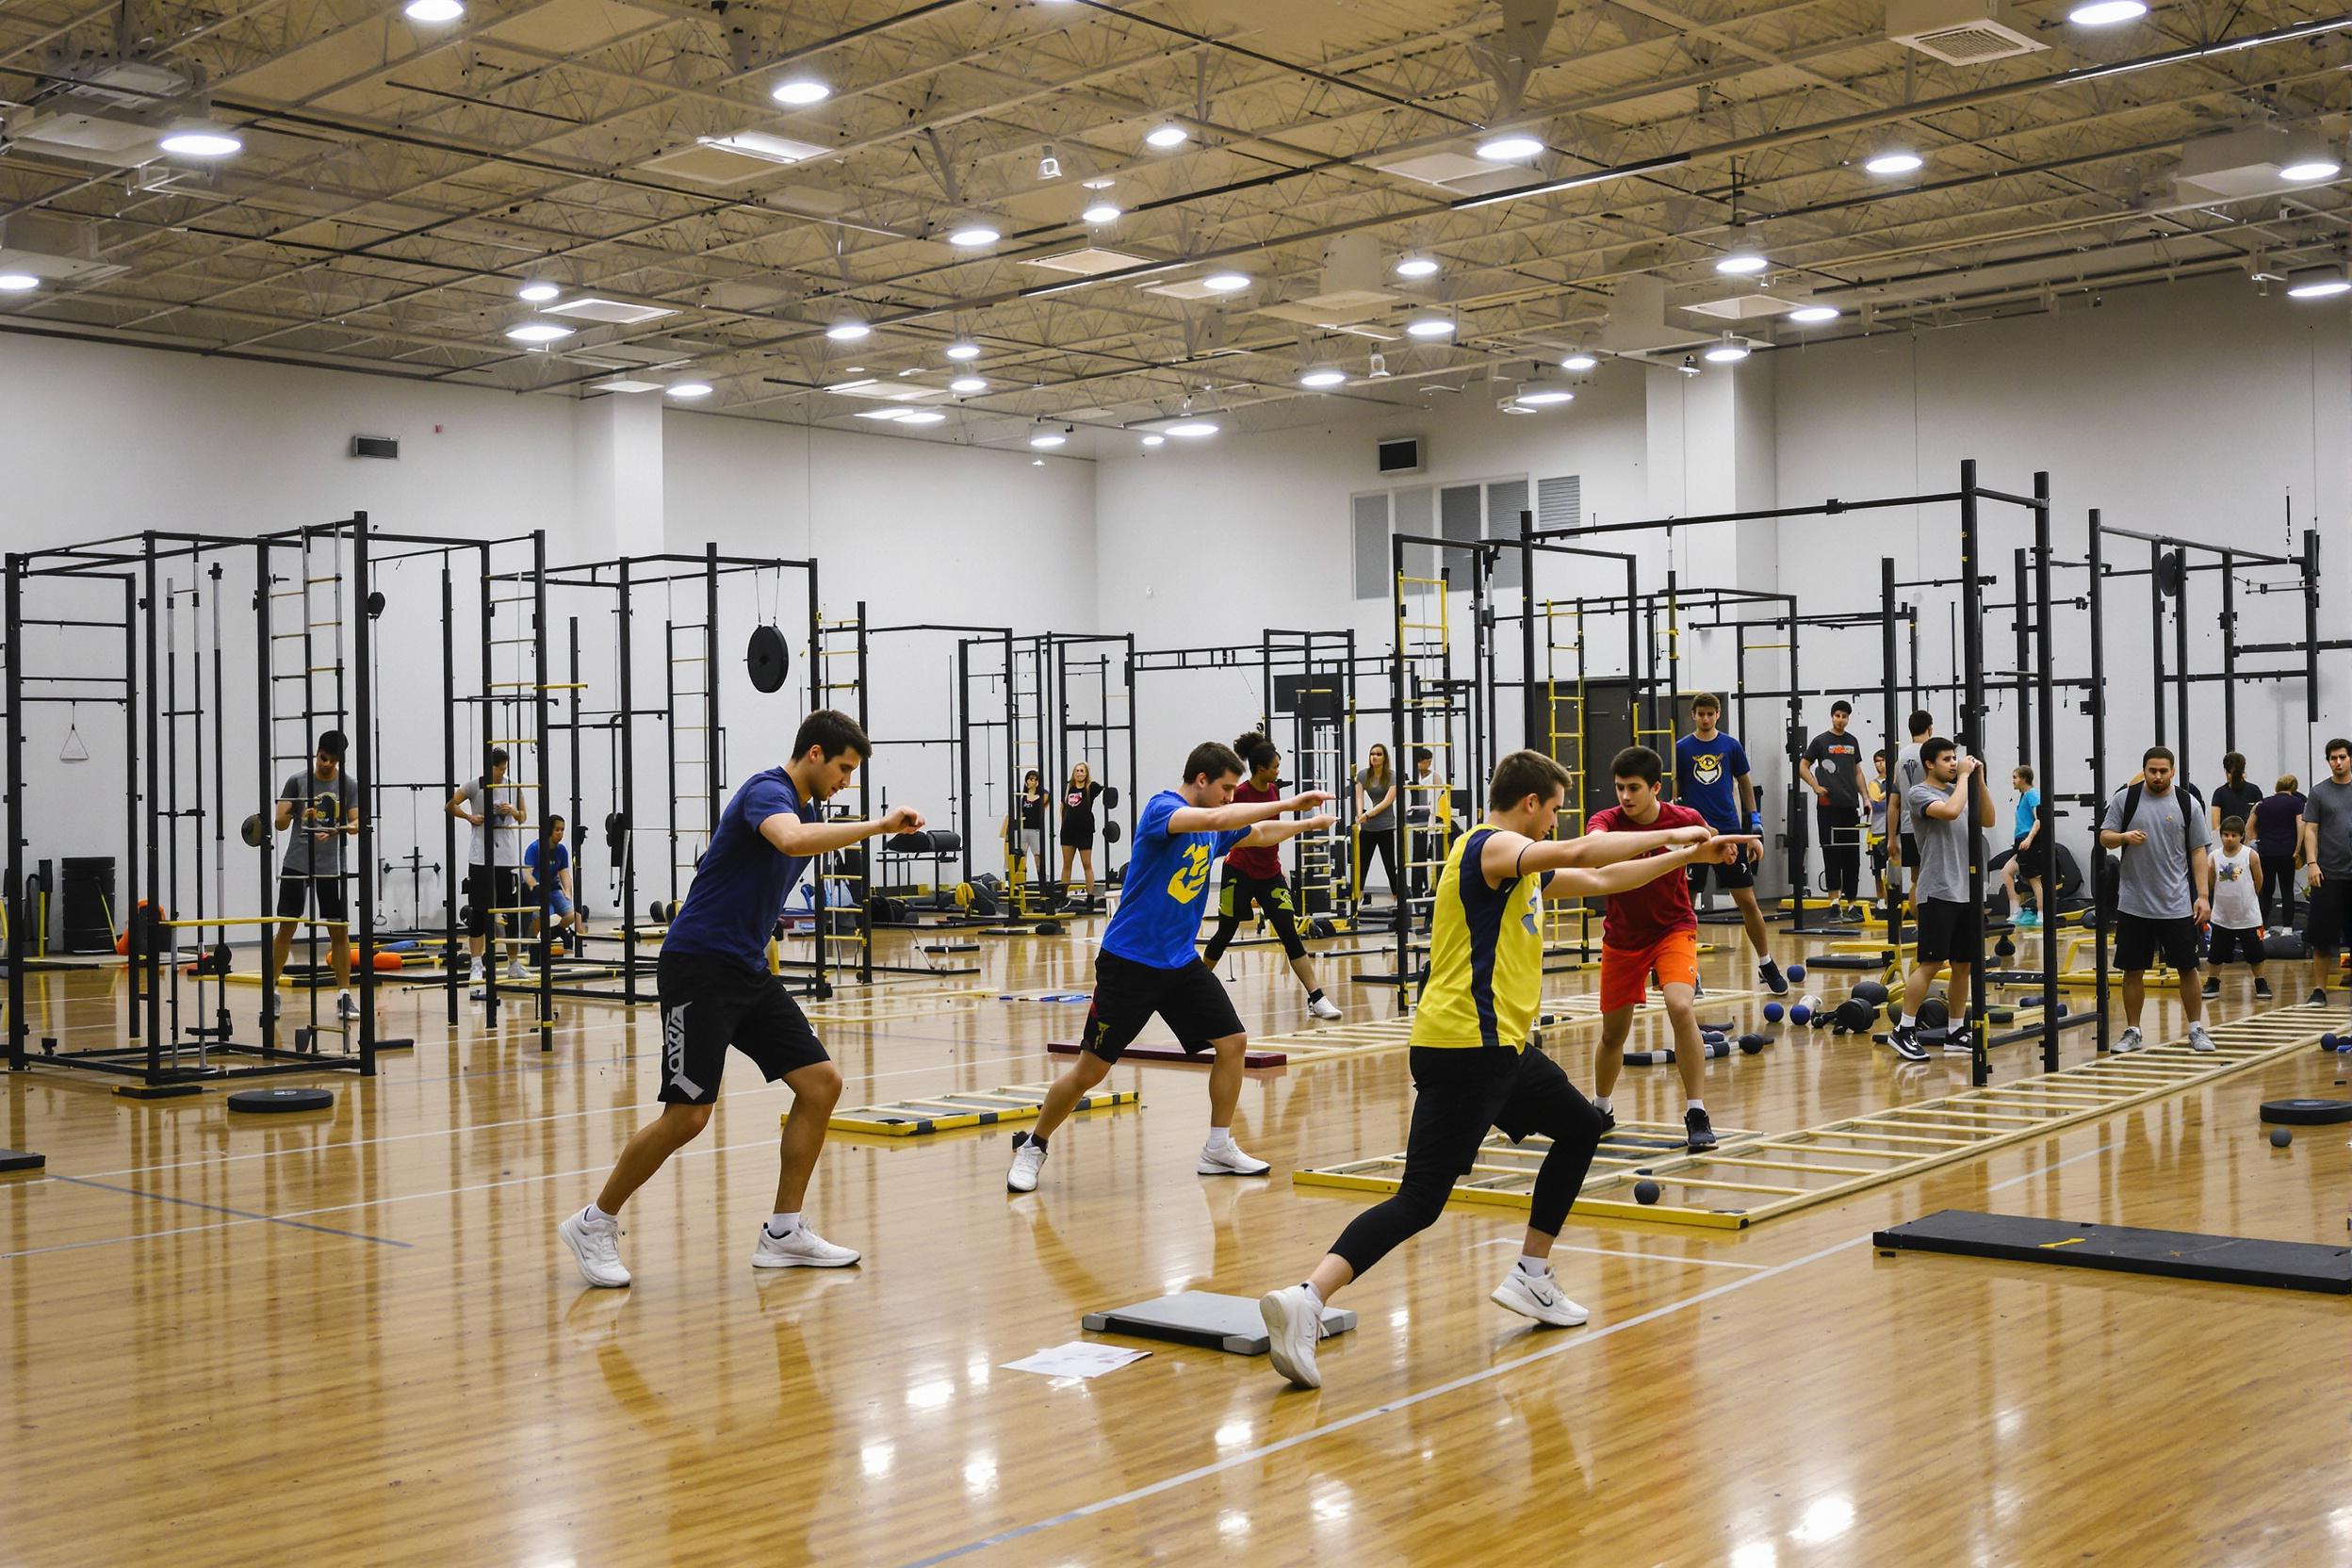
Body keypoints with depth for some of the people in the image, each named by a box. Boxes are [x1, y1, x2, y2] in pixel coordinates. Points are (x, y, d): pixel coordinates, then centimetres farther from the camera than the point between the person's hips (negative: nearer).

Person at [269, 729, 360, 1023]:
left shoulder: (349, 785, 3)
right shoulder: (297, 781, 1)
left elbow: (357, 823, -4)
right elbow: (280, 822, -1)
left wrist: (340, 829, -26)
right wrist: (297, 815, -23)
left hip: (331, 867, 1)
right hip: (296, 864, -1)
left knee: (340, 931, -1)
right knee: (286, 928, 0)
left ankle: (344, 996, 5)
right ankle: (271, 991, 9)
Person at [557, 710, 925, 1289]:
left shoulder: (809, 809, 14)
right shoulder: (767, 791, -15)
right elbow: (791, 840, -39)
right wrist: (878, 825, -34)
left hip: (748, 970, 9)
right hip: (699, 965, -9)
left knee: (821, 1082, 1)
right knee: (688, 1114, -9)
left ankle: (784, 1232, 9)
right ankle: (594, 1224, 10)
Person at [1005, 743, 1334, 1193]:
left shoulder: (1215, 828, 8)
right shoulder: (1161, 809, -16)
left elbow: (1259, 834, 30)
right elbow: (1215, 819, -35)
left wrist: (1307, 823, 23)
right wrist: (1287, 803, -35)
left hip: (1182, 962, 8)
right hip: (1130, 961, -8)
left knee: (1233, 1043, 1)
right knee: (1091, 1069, -3)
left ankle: (1218, 1149, 15)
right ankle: (1032, 1146, 16)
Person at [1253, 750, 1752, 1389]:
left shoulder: (1521, 867, 21)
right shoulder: (1488, 847, -10)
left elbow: (1600, 879, 33)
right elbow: (1582, 853, -24)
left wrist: (1686, 855, 31)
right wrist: (1672, 835, -11)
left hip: (1499, 1045, 11)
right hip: (1464, 1048, -11)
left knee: (1580, 1126, 24)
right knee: (1420, 1200, -16)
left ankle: (1531, 1276, 28)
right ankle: (1305, 1298, -25)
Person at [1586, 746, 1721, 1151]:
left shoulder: (1685, 820, -14)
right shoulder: (1608, 820, -16)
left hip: (1673, 928, -1)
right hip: (1622, 936, 2)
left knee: (1680, 1007, -27)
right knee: (1613, 1030, 11)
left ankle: (1697, 1115, -18)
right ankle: (1601, 1109, 38)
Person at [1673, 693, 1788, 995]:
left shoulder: (1731, 746, 5)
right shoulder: (1681, 748, 2)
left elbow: (1746, 786, 12)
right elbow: (1673, 791, 5)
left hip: (1729, 832, 1)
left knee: (1747, 901, -1)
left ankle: (1766, 965, 10)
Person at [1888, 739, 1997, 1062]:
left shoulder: (1959, 790, 16)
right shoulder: (1920, 793, -8)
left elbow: (1987, 820, 13)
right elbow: (1950, 811, -26)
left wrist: (1978, 779, 5)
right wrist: (1964, 776, -14)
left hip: (1967, 892, 8)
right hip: (1938, 893, -8)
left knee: (1963, 965, 9)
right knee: (1931, 963, -9)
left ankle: (1956, 1033, 15)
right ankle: (1903, 1030, -4)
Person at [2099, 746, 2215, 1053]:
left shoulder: (2187, 803, 1)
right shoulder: (2125, 798, 0)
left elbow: (2199, 851, 2)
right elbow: (2104, 837, 3)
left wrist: (2203, 895, -5)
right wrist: (2124, 837, -20)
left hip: (2178, 905, 0)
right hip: (2134, 904, 0)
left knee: (2187, 967, 5)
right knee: (2133, 969, 5)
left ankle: (2196, 1030, 17)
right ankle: (2132, 1032, 15)